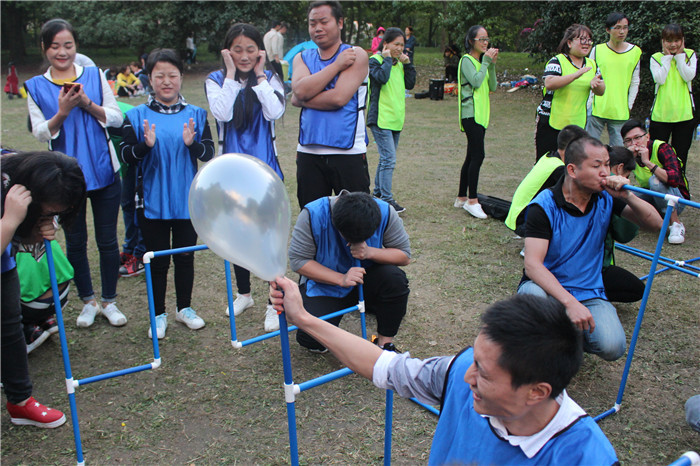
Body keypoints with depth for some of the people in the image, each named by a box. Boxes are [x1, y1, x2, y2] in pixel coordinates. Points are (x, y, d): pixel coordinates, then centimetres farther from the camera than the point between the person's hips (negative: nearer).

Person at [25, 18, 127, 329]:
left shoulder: (95, 76, 3)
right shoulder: (36, 87, 2)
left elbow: (117, 118, -1)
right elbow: (40, 133, -3)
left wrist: (88, 104, -17)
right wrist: (62, 112, -20)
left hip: (103, 172, 0)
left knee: (107, 240, 7)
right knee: (75, 242, 10)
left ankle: (110, 302, 22)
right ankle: (87, 302, 28)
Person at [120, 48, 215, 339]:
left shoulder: (195, 114, 2)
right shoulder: (137, 116, -1)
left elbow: (209, 153, -3)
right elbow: (126, 156, -5)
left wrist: (192, 143, -23)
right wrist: (145, 144, -24)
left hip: (187, 200, 1)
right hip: (152, 202, -1)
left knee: (185, 257, 13)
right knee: (157, 260, 9)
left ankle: (185, 308, 31)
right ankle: (159, 314, 24)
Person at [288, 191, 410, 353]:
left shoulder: (385, 212, -19)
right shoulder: (312, 215, -25)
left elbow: (404, 255, -11)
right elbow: (297, 260, -21)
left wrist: (370, 252, -30)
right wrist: (341, 279, -30)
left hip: (366, 279, 2)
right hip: (326, 285, -1)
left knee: (395, 279, -30)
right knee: (312, 339, -21)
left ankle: (385, 341, -8)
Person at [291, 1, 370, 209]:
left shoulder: (355, 55, 0)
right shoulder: (302, 58, 13)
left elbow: (339, 98, -15)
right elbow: (300, 89, -9)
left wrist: (301, 100, -5)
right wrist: (337, 65, -8)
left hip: (348, 152, -4)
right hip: (308, 152, 4)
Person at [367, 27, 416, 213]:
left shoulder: (399, 63, 15)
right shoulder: (375, 60, -7)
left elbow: (410, 84, 10)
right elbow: (382, 77, -26)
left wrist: (407, 64, 2)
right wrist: (387, 59, -13)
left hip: (396, 119, 8)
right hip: (380, 119, -8)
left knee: (386, 158, 15)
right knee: (389, 159, -12)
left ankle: (378, 193, 27)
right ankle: (387, 199, -8)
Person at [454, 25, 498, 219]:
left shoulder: (481, 61, 17)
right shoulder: (466, 60, -6)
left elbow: (492, 87, 11)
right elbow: (476, 81, -19)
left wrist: (492, 64, 1)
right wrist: (486, 62, -11)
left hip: (481, 114, 9)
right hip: (471, 114, -9)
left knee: (472, 157, 10)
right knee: (478, 156, -15)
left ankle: (462, 197, 18)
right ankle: (472, 200, -13)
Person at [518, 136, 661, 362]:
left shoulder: (605, 199, 1)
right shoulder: (543, 206, -14)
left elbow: (655, 223, 2)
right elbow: (532, 265, -23)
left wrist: (628, 196, -17)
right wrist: (570, 302, -35)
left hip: (590, 293, 4)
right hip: (548, 287, -3)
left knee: (612, 347, -24)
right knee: (532, 294, -39)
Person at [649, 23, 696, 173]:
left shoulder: (689, 54, 6)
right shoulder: (656, 57, 3)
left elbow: (688, 76, -11)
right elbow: (660, 79, -13)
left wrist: (679, 56, -7)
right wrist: (667, 57, -8)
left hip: (684, 114, 1)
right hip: (660, 114, -1)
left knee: (680, 156, 6)